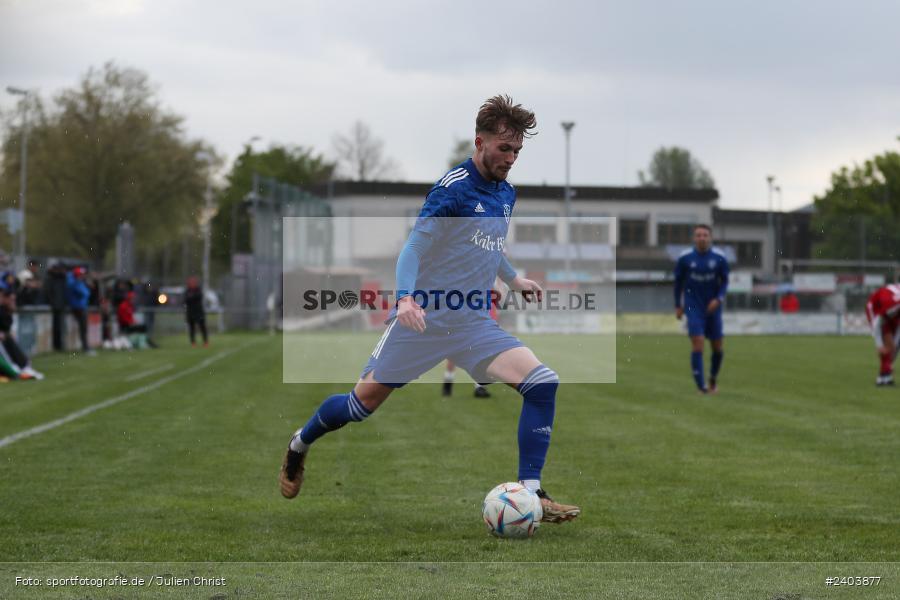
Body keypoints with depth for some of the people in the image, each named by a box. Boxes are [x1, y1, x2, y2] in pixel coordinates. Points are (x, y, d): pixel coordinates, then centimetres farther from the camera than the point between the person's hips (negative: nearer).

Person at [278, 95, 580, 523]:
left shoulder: (506, 194, 11)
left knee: (542, 383, -15)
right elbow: (414, 248, -17)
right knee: (364, 402, 3)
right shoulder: (454, 187, -12)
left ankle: (530, 493, -12)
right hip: (423, 319, -6)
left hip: (473, 326, 6)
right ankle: (298, 446, 34)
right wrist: (406, 298, -32)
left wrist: (513, 279, 17)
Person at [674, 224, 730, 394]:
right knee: (697, 343, -14)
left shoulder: (720, 258, -5)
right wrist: (678, 305, 7)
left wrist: (719, 299, -13)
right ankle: (701, 386, -9)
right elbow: (678, 281, 6)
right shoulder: (685, 258, -6)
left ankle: (713, 378, 32)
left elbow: (724, 281, 4)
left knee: (717, 348, 6)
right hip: (693, 307, -2)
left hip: (713, 307, 2)